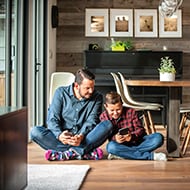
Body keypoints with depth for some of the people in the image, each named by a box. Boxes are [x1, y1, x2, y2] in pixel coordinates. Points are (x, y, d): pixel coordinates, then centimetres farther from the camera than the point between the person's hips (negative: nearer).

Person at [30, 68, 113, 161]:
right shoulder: (61, 92, 1)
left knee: (107, 125, -25)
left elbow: (91, 121, -8)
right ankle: (85, 152, -32)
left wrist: (81, 136, -30)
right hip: (62, 139, 0)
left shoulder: (97, 97, 3)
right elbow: (52, 119, -7)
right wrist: (59, 135, -28)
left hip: (85, 139, 0)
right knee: (35, 131, -26)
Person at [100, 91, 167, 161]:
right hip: (121, 145, -1)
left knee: (158, 137, -23)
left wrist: (132, 136, -29)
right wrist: (115, 138, -33)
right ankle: (150, 155, -35)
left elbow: (140, 129, -6)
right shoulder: (103, 117, -4)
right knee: (111, 146, -37)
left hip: (137, 142, 1)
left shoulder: (131, 112, -4)